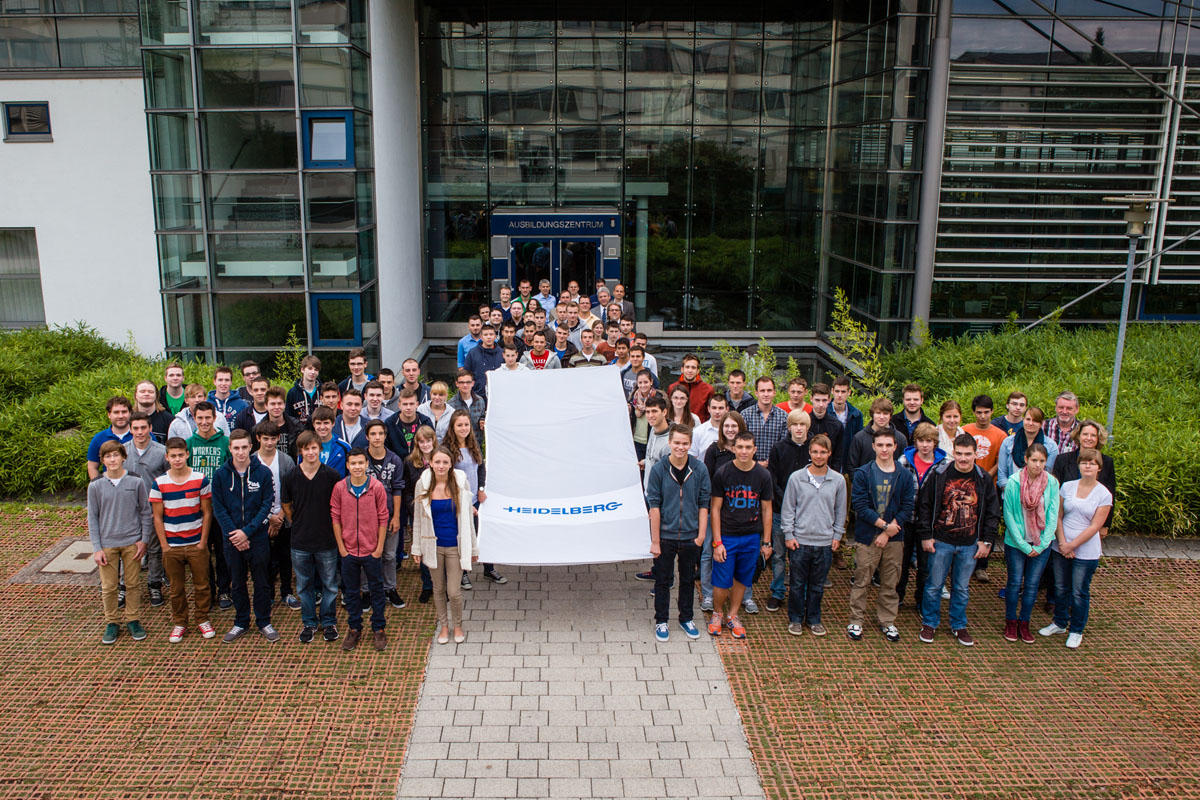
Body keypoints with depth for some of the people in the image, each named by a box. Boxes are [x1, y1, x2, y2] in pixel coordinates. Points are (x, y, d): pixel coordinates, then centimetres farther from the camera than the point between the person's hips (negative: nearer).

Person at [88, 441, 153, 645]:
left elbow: (146, 513, 4)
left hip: (132, 542, 0)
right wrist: (96, 548, -3)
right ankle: (112, 622, 22)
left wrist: (144, 539, -1)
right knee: (108, 586, 6)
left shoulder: (136, 483, -3)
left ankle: (133, 620, 23)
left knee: (133, 584, 8)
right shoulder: (95, 487, -1)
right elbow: (92, 518, 2)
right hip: (107, 544, 0)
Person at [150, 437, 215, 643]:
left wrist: (203, 542, -5)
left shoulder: (201, 479, -5)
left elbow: (207, 513, -1)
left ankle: (203, 619, 23)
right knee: (176, 588, 10)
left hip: (197, 544, 0)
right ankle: (179, 623, 25)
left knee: (202, 585, 7)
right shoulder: (159, 483, -4)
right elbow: (157, 517, 0)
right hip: (172, 546, 0)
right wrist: (164, 545, -5)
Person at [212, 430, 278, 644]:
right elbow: (218, 508, -1)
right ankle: (241, 623, 27)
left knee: (262, 582, 8)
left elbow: (267, 506, -6)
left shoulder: (263, 473, -5)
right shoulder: (220, 475, -1)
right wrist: (234, 534, -11)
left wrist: (247, 531, -15)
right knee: (237, 583, 13)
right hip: (231, 539, 2)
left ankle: (264, 622, 22)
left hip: (258, 537, -1)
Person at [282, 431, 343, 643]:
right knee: (304, 586, 13)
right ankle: (309, 622, 29)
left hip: (327, 541, -1)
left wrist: (333, 525, 4)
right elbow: (286, 505, 12)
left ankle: (329, 622, 26)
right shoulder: (291, 478, -4)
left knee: (329, 584, 10)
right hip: (300, 542, 2)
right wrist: (297, 523, 8)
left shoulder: (332, 475, -9)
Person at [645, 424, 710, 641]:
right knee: (663, 580, 11)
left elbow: (704, 504, 1)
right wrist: (655, 541, -10)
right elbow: (654, 506, -9)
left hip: (690, 536, 2)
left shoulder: (700, 470, -5)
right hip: (665, 536, -2)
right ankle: (661, 621, 27)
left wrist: (701, 534, -5)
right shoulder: (658, 470, -10)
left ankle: (686, 619, 34)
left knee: (688, 580, 17)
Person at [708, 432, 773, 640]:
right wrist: (717, 542, -9)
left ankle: (732, 615, 30)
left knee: (742, 579, 12)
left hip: (752, 537, 2)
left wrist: (766, 542, 5)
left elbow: (766, 510, 5)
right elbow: (715, 509, -5)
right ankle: (717, 613, 25)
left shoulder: (763, 475, -3)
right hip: (726, 536, -2)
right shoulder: (722, 473, -9)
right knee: (722, 581, 0)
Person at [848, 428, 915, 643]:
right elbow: (861, 506, -10)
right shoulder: (862, 474, -4)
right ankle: (856, 621, 15)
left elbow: (907, 508, -1)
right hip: (868, 536, -2)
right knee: (862, 581, 3)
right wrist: (885, 525, -14)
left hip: (894, 538, 2)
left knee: (890, 583, 11)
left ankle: (887, 621, 25)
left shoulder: (905, 476, 3)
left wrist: (888, 532, -10)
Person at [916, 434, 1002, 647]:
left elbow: (992, 513, 6)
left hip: (970, 545, 2)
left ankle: (959, 625, 29)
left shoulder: (984, 479, -1)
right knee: (934, 585, 7)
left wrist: (986, 541, 1)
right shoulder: (939, 474, -7)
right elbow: (924, 506, -3)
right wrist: (926, 536, -5)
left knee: (962, 588, 13)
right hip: (941, 542, -2)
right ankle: (929, 623, 24)